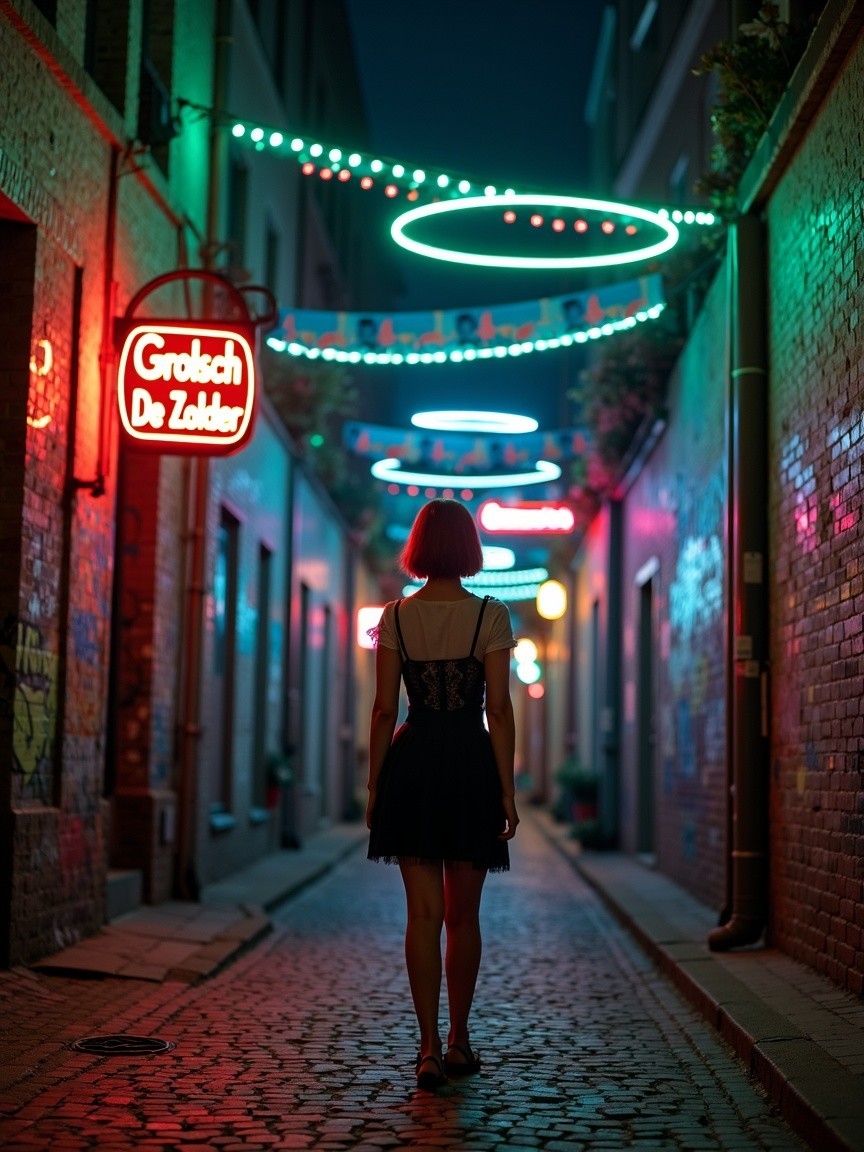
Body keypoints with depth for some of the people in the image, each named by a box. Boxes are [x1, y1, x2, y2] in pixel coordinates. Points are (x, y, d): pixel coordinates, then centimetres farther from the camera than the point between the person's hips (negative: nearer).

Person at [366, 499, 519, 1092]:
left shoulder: (396, 617, 1)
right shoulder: (490, 615, -4)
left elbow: (384, 709, 1)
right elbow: (499, 709, -6)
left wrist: (375, 786, 8)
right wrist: (507, 791, -2)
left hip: (412, 764, 1)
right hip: (470, 765, -1)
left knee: (423, 914, 4)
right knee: (463, 916, 12)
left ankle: (430, 1048, 0)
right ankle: (459, 1042, 22)